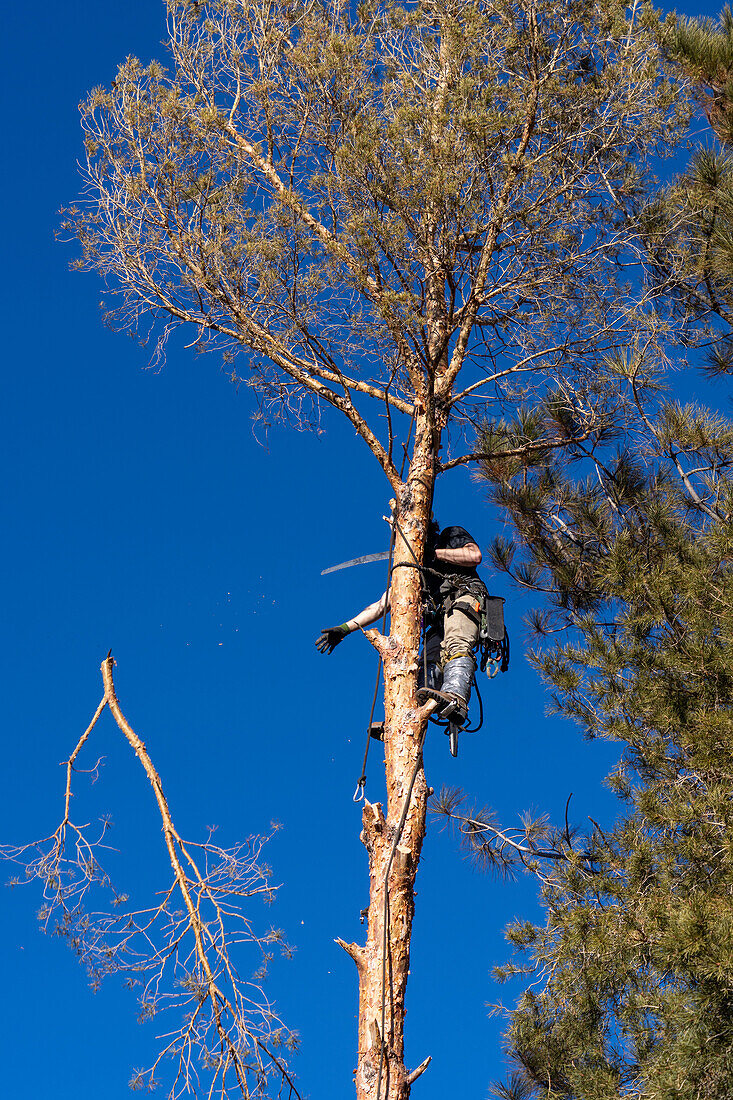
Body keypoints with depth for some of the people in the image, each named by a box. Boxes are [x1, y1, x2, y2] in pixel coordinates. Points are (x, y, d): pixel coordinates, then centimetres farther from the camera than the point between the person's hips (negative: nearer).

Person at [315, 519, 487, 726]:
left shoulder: (452, 536, 19)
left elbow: (475, 556, -2)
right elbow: (382, 605, 28)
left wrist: (434, 553, 2)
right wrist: (345, 628, 20)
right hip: (440, 624, 7)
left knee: (456, 647, -35)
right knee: (429, 667, -16)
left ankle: (456, 699, -60)